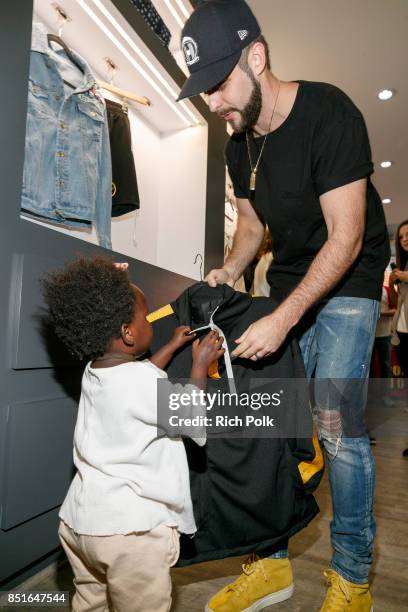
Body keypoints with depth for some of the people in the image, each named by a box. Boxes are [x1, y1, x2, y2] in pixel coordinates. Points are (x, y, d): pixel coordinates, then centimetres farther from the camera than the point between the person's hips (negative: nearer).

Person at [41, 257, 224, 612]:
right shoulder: (144, 379, -22)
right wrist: (200, 365, 3)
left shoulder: (95, 373, 1)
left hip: (80, 518, 8)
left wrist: (172, 347, 25)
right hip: (130, 529, -8)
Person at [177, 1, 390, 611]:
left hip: (348, 282, -6)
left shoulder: (328, 114, -17)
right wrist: (227, 273, -6)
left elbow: (346, 236, -21)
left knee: (337, 425, -11)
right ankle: (270, 563, 19)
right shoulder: (239, 146, 5)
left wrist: (284, 319, -27)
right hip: (290, 286, 6)